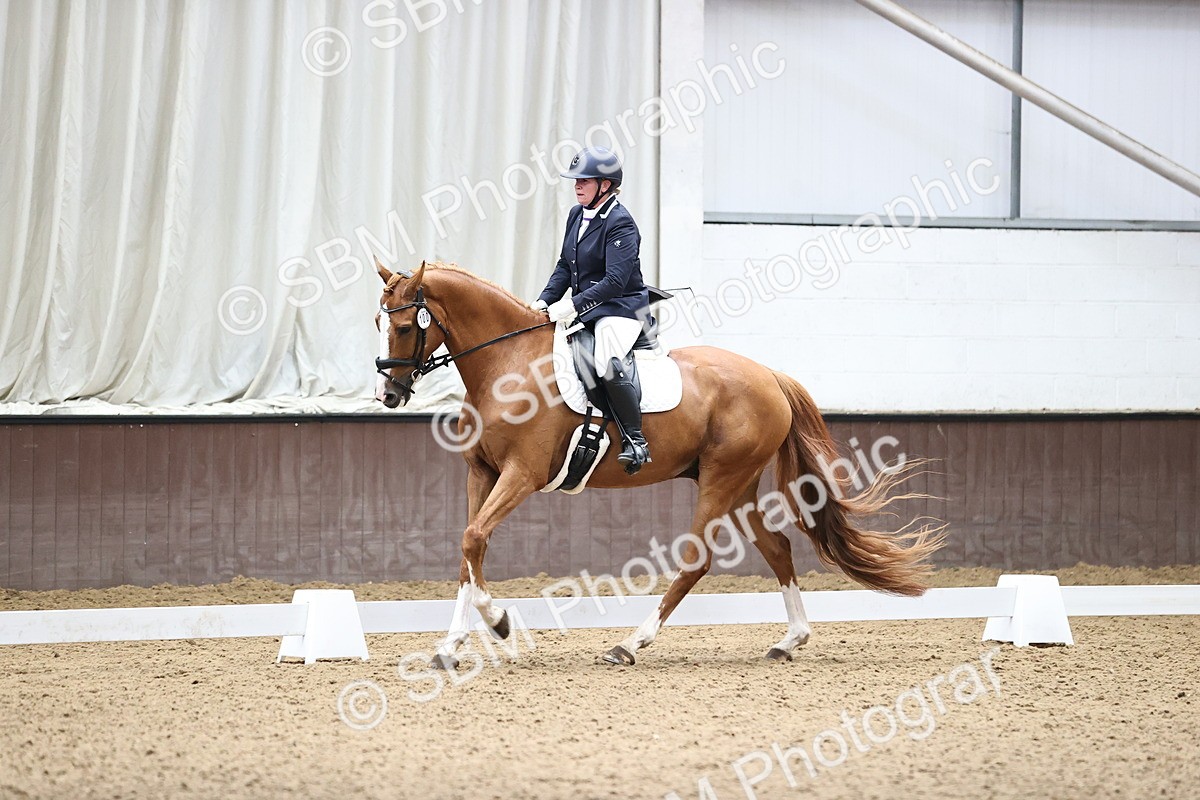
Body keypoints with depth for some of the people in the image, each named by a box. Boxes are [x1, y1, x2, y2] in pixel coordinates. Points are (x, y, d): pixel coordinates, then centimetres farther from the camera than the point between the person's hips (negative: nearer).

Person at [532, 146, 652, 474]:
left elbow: (615, 281, -23)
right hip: (584, 309, 10)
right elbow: (565, 266, 17)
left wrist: (573, 305, -26)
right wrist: (545, 301, 1)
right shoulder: (577, 215, 11)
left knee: (608, 364, -34)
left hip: (621, 308, -10)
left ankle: (635, 441, -26)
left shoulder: (619, 223, -15)